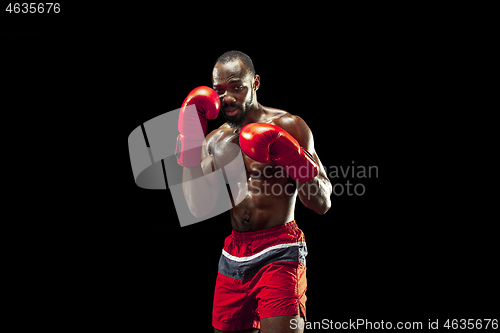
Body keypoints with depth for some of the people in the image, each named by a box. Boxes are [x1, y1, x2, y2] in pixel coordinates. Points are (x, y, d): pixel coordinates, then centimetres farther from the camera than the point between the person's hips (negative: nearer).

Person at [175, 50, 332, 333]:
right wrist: (189, 146, -2)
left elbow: (322, 204, -7)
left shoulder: (288, 126, -4)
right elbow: (200, 208, 2)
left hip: (279, 255, -5)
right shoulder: (215, 141, 12)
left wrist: (294, 158, -23)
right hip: (234, 255, 5)